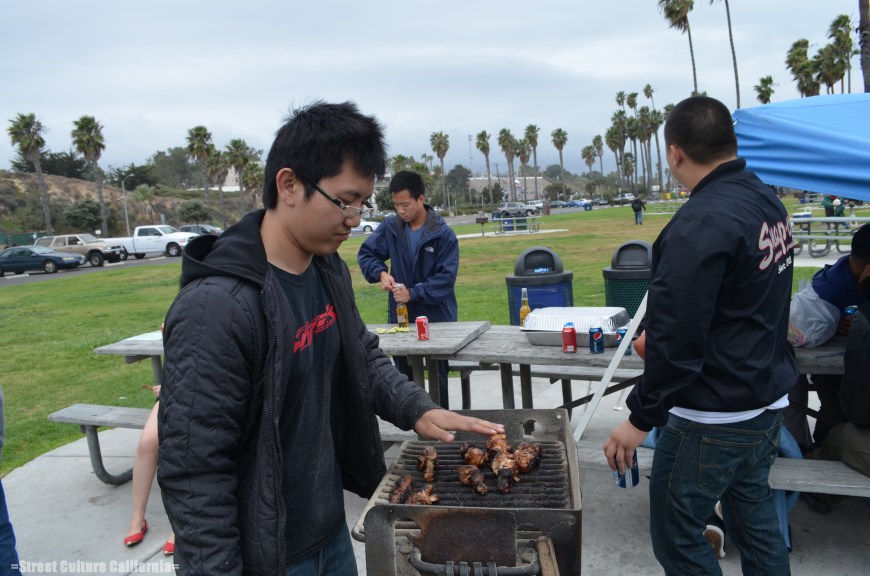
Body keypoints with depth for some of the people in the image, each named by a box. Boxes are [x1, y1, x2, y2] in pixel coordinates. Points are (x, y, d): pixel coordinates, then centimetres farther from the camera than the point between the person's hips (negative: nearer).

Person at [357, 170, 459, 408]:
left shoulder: (444, 234, -12)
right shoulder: (390, 227, -2)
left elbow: (446, 278, -14)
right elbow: (366, 254, 7)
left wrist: (413, 293, -23)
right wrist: (381, 272, -12)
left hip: (436, 316, -3)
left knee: (438, 379, 11)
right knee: (404, 378, 14)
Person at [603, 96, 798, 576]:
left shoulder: (700, 224, -24)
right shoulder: (769, 203, 4)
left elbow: (676, 338, -26)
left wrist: (641, 418, -16)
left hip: (714, 418, -9)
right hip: (770, 401, 9)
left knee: (676, 537, 6)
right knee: (755, 516, 23)